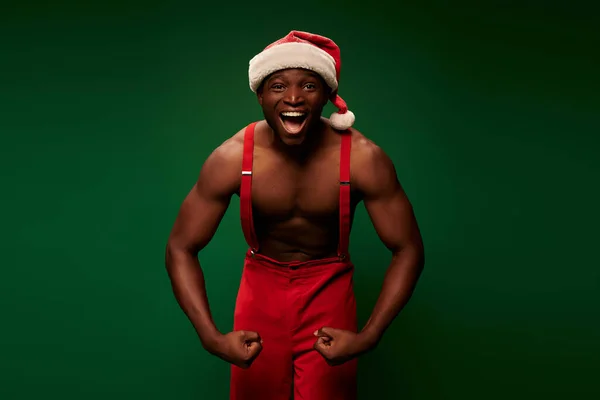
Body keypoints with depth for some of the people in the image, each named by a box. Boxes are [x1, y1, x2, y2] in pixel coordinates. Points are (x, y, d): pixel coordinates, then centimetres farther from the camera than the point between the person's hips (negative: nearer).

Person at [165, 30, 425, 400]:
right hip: (262, 286, 1)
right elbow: (181, 248, -13)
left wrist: (368, 337, -27)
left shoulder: (364, 159, -23)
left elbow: (408, 250, -16)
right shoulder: (231, 159, -21)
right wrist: (211, 337, -25)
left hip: (329, 288, -1)